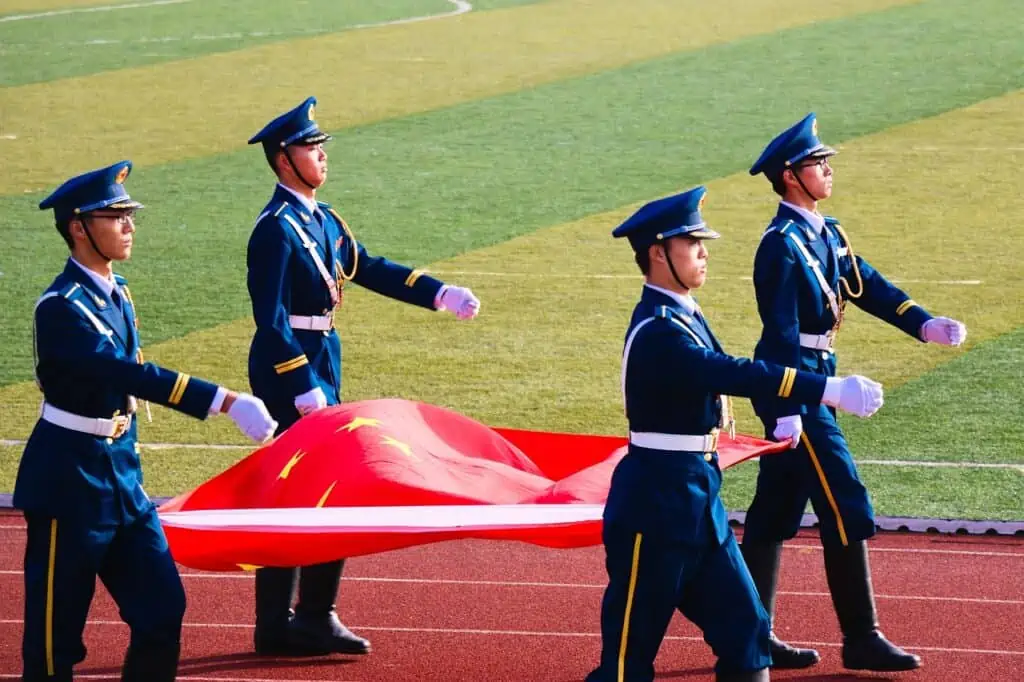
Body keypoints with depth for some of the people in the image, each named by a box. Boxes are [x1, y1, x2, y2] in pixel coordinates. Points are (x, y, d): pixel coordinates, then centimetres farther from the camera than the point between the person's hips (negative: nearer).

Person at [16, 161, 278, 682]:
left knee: (162, 606, 6)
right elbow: (130, 374, -31)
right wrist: (227, 402, -38)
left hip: (120, 470, 9)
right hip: (69, 480, -9)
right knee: (57, 625, 0)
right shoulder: (62, 307, -20)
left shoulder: (115, 292, 8)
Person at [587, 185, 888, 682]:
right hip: (655, 505, -10)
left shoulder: (684, 316, 11)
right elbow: (734, 374, -32)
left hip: (697, 501, 10)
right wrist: (830, 391, -36)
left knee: (744, 632, 9)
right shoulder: (657, 332, -21)